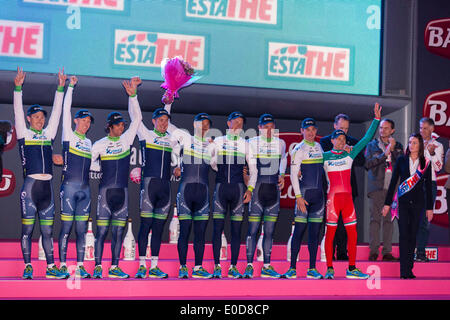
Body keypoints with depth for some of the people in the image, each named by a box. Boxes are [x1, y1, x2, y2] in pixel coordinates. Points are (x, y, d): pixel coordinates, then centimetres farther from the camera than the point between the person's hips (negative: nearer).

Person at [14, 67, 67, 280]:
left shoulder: (49, 134, 15)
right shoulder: (23, 133, 6)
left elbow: (57, 112, 14)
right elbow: (18, 111, -3)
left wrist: (60, 89, 10)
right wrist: (18, 88, -12)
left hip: (47, 185, 4)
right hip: (30, 184, -4)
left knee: (47, 230, 7)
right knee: (27, 229, 0)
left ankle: (51, 268, 9)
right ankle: (27, 267, 6)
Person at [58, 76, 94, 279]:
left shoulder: (88, 142, 17)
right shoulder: (68, 136, 2)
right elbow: (66, 110, -4)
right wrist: (70, 87, -4)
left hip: (85, 189, 5)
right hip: (69, 187, -5)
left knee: (81, 229, 5)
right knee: (66, 226, -5)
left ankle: (80, 266, 8)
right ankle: (63, 265, 1)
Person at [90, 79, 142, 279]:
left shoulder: (127, 139, 8)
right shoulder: (99, 145, 2)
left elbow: (137, 118, 3)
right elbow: (89, 163, 7)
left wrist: (132, 96, -4)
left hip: (123, 191, 3)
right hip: (106, 190, -3)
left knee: (118, 232, 4)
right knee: (101, 231, -5)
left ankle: (114, 267, 9)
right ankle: (98, 267, -1)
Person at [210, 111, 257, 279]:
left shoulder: (245, 144, 10)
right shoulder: (217, 141, 11)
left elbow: (253, 169, 9)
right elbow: (212, 163, 14)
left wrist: (250, 189, -1)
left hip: (238, 188, 0)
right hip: (220, 187, 0)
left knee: (236, 230, 0)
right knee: (217, 228, -4)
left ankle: (233, 267, 6)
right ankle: (217, 266, 1)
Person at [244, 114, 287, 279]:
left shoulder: (280, 143, 10)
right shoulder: (252, 143, -1)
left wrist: (282, 175, 15)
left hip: (274, 189, 3)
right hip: (257, 189, -3)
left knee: (269, 231, 6)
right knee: (253, 230, -5)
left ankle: (266, 267, 11)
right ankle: (249, 266, 1)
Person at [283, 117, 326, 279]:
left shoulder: (319, 147, 14)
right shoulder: (299, 149, -5)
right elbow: (293, 174, -9)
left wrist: (326, 190, 17)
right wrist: (298, 196, -16)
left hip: (318, 193, 6)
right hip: (304, 193, -6)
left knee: (315, 231, 5)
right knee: (299, 230, -6)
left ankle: (312, 269, 9)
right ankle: (292, 268, -2)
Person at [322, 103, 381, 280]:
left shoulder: (350, 154, 10)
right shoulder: (324, 156, 2)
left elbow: (366, 138, 8)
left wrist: (376, 119, 6)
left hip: (347, 197, 4)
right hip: (332, 197, -3)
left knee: (352, 234, 3)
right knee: (330, 234, -1)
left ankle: (352, 269, 11)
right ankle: (329, 269, 7)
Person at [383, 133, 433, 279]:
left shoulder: (426, 163, 6)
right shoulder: (401, 160, 5)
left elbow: (428, 186, 8)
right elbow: (393, 182, 6)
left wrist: (429, 207, 6)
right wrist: (387, 203, 3)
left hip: (417, 202, 1)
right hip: (403, 201, -1)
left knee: (413, 235, 4)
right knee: (404, 235, -7)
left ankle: (409, 269, 11)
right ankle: (404, 271, -8)